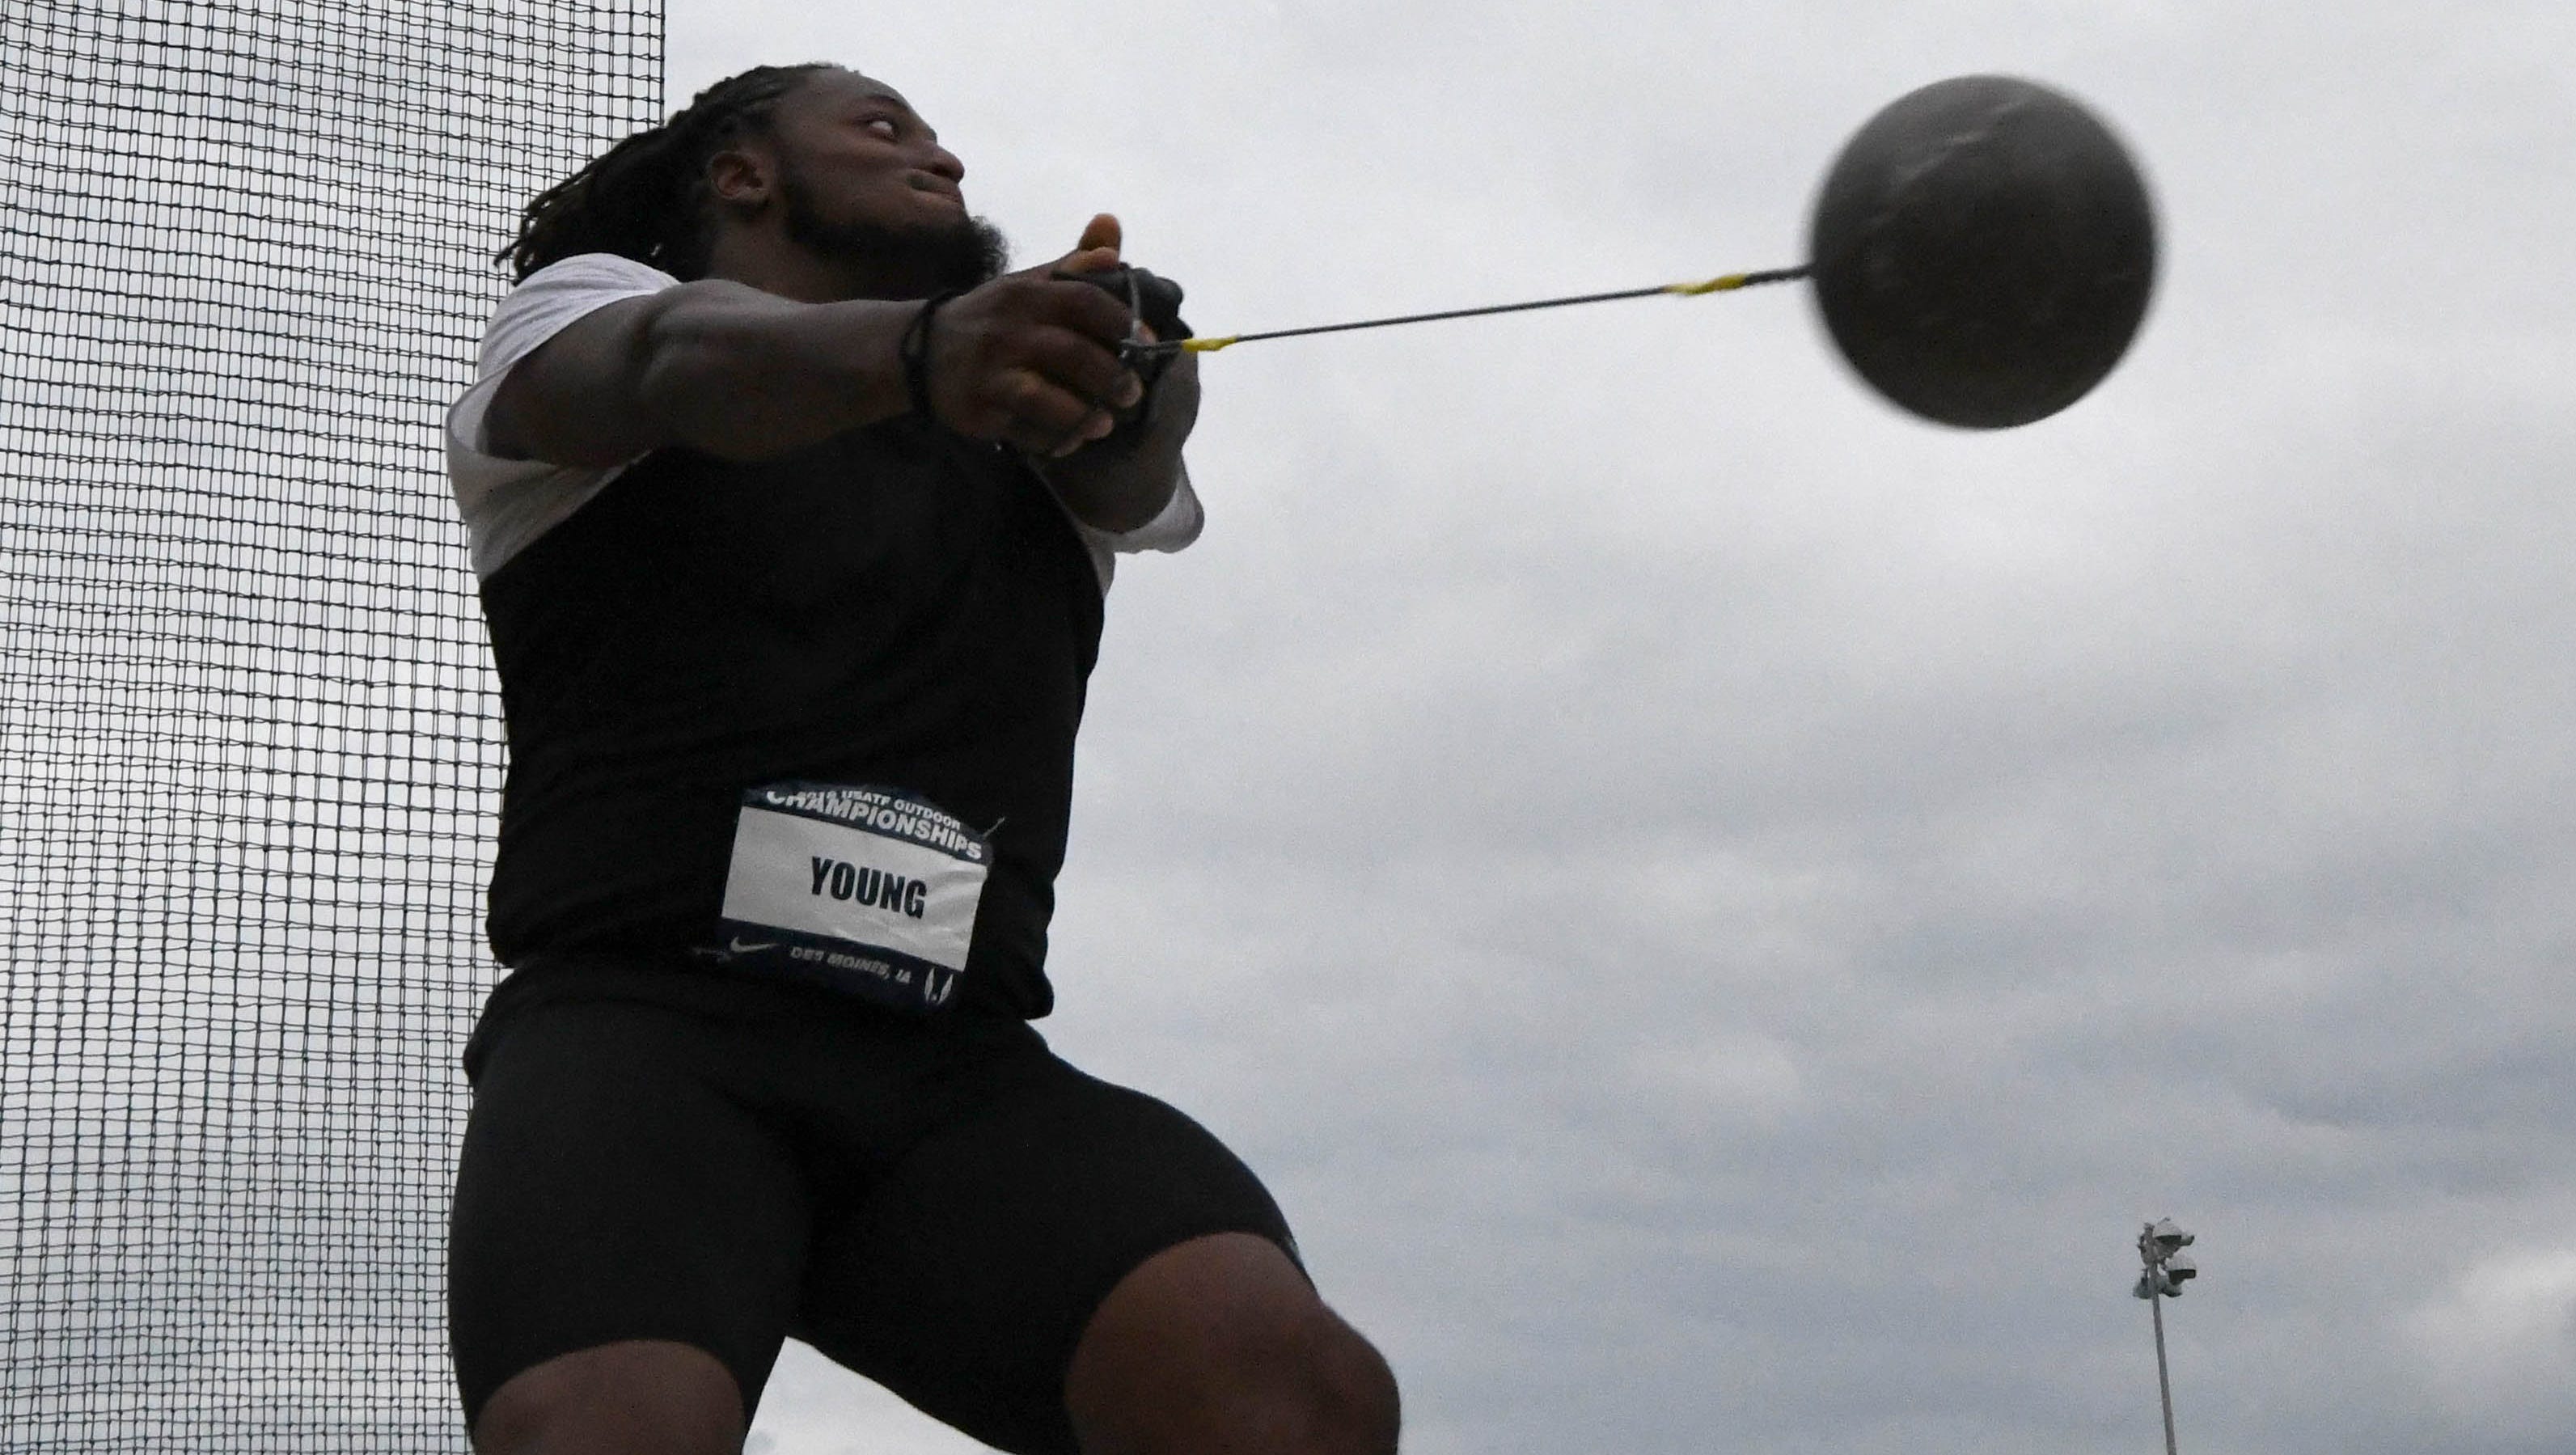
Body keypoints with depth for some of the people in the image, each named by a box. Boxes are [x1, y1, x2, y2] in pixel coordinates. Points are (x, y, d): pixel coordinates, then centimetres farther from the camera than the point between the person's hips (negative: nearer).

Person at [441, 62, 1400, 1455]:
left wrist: (1112, 351, -24)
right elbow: (689, 363, -10)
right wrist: (916, 348, -32)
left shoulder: (1023, 421, 26)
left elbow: (1128, 450, 1)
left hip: (961, 1073, 3)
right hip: (639, 1020, -2)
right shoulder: (587, 306, 16)